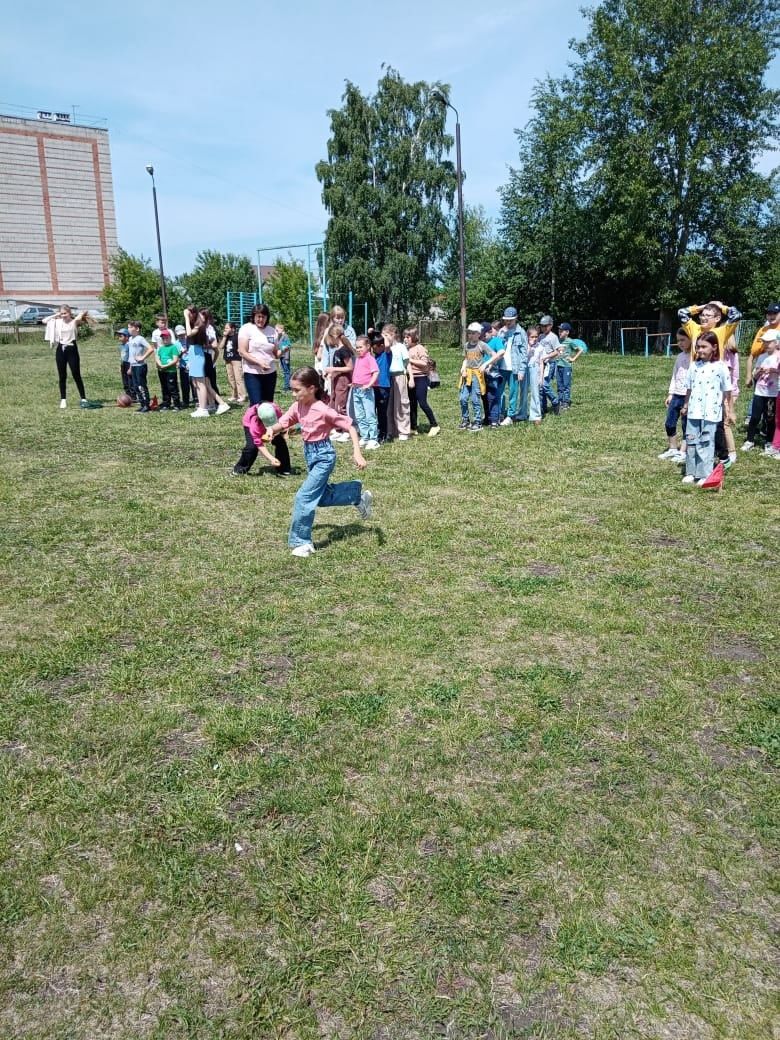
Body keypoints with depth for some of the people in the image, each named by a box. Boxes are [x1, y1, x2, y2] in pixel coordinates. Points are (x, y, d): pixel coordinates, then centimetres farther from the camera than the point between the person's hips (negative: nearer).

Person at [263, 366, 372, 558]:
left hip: (324, 456, -8)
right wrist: (272, 430, -22)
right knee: (322, 495, 19)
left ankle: (301, 542, 1)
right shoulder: (297, 407, -4)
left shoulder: (323, 410, -23)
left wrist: (357, 453, -24)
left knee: (304, 497, -12)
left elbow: (350, 427, -18)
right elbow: (282, 423, 2)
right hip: (309, 454, 8)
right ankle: (359, 495, 38)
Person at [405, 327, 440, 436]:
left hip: (421, 378, -7)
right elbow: (407, 364, 14)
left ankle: (434, 425, 1)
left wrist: (410, 360, -13)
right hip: (411, 378, 7)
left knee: (422, 403, -10)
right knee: (412, 404, 8)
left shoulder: (419, 348, -8)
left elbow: (424, 363, -17)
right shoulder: (407, 349, 12)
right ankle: (413, 428, 15)